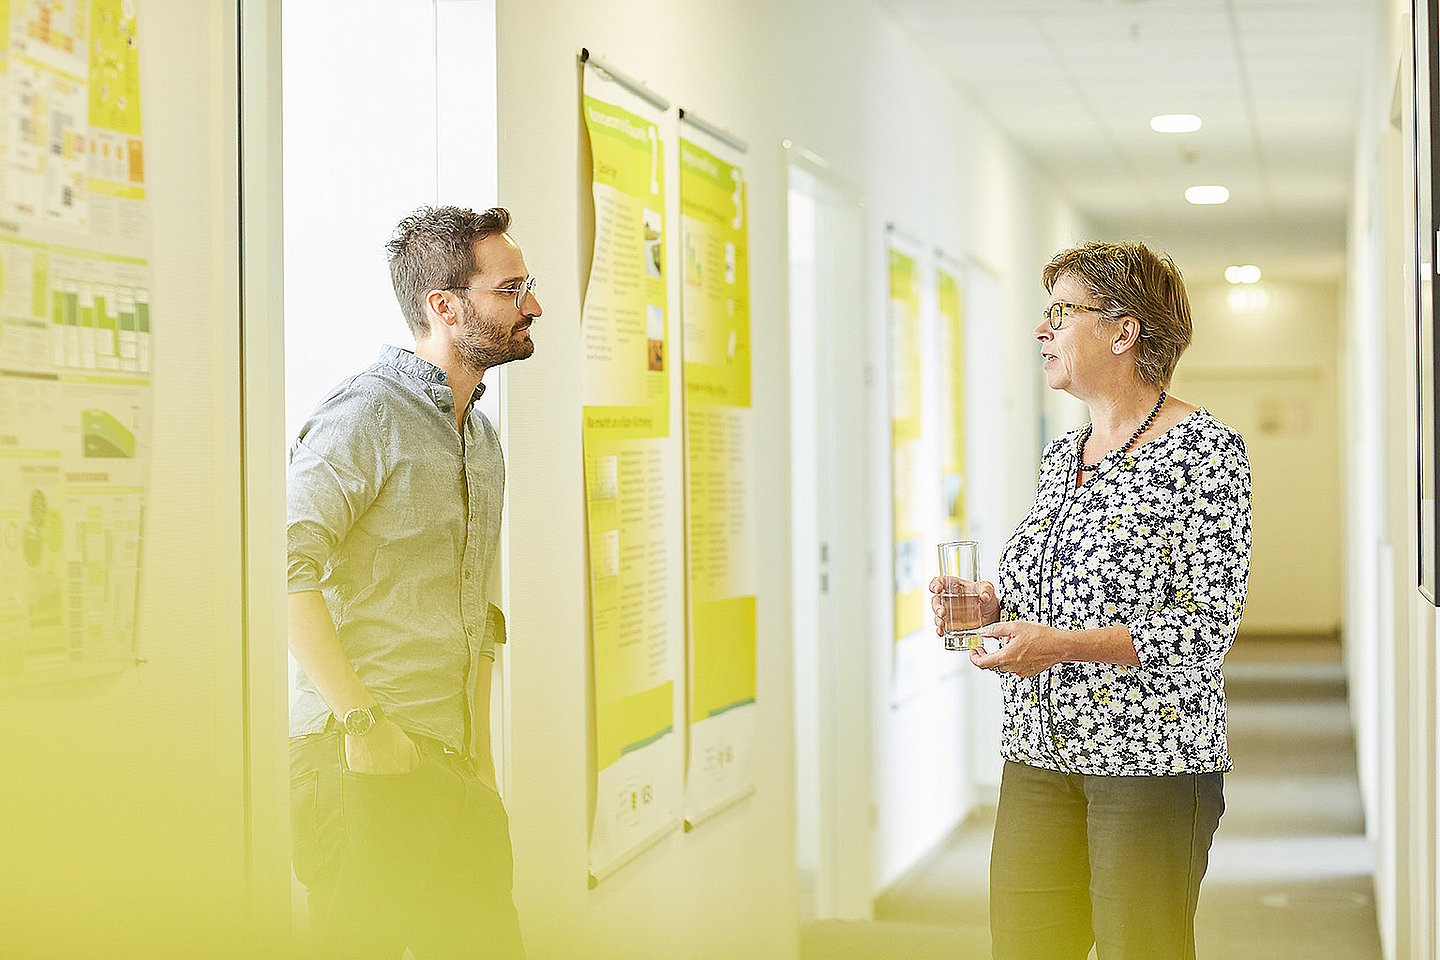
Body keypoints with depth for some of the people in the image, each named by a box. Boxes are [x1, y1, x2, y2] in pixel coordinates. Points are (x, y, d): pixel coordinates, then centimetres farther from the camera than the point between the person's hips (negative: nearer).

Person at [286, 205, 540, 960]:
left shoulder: (481, 438, 19)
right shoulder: (365, 415, -9)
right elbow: (286, 569, -21)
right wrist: (362, 721, -22)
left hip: (454, 768, 8)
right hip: (363, 767, -8)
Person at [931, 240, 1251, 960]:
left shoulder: (1205, 449, -8)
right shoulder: (1060, 457, 15)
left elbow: (1207, 623, -14)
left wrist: (1064, 645, -22)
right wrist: (991, 605, 2)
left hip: (1151, 763, -7)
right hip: (1039, 752, 7)